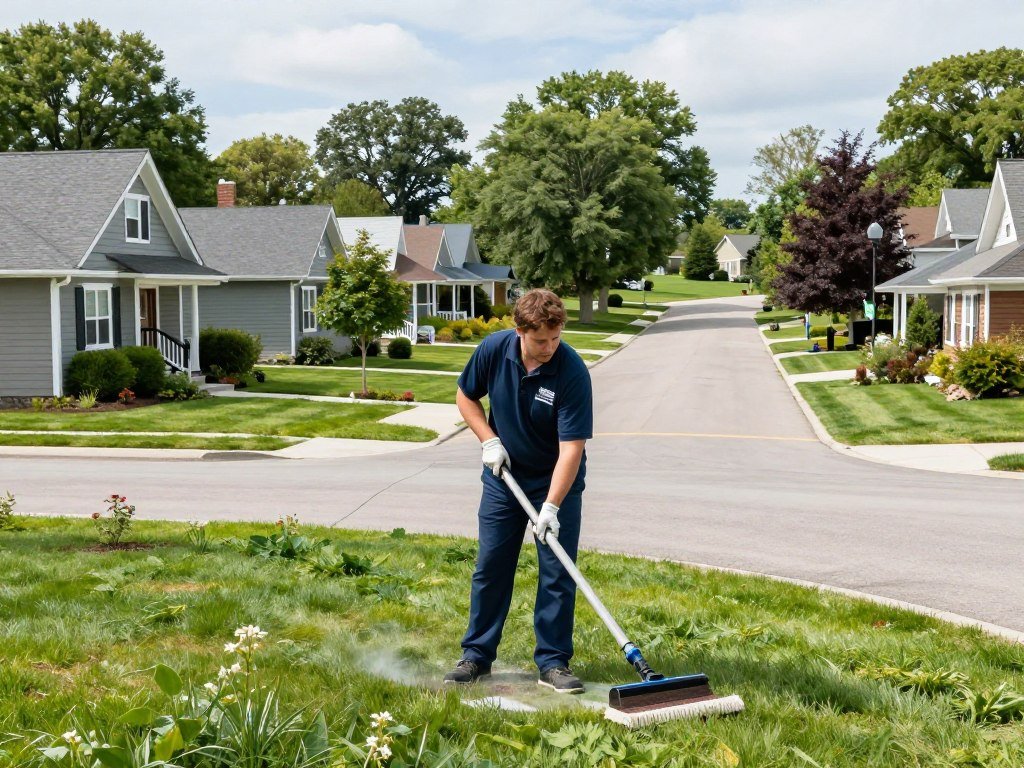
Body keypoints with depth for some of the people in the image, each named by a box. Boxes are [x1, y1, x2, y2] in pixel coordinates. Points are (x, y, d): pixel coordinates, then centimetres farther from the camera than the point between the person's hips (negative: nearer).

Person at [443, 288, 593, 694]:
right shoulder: (493, 349, -14)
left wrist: (551, 507, -31)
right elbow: (466, 397, 5)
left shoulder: (572, 371, -25)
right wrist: (489, 440, -9)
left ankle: (553, 662, 9)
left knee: (558, 573, -2)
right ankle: (476, 656, 17)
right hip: (504, 477, 3)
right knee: (490, 568, 6)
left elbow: (571, 447, -26)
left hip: (558, 481, -3)